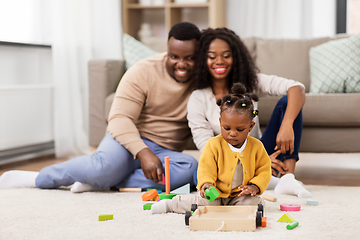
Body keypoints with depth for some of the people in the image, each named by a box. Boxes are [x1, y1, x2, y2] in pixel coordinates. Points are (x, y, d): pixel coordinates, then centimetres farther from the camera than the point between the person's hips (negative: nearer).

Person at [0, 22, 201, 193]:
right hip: (130, 140, -3)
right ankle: (36, 178, -12)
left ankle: (98, 182, -28)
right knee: (104, 166, -38)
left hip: (165, 152, 4)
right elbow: (120, 118, -16)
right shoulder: (144, 72, -9)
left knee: (190, 168, -33)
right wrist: (143, 152, -32)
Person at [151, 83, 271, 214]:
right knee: (204, 202, -27)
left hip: (240, 196, 2)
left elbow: (264, 170, 5)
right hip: (216, 193, -2)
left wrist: (255, 186, -13)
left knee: (253, 202, -25)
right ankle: (169, 204, -6)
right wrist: (206, 184, -29)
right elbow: (206, 169, -8)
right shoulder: (213, 145, -7)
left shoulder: (256, 147, -2)